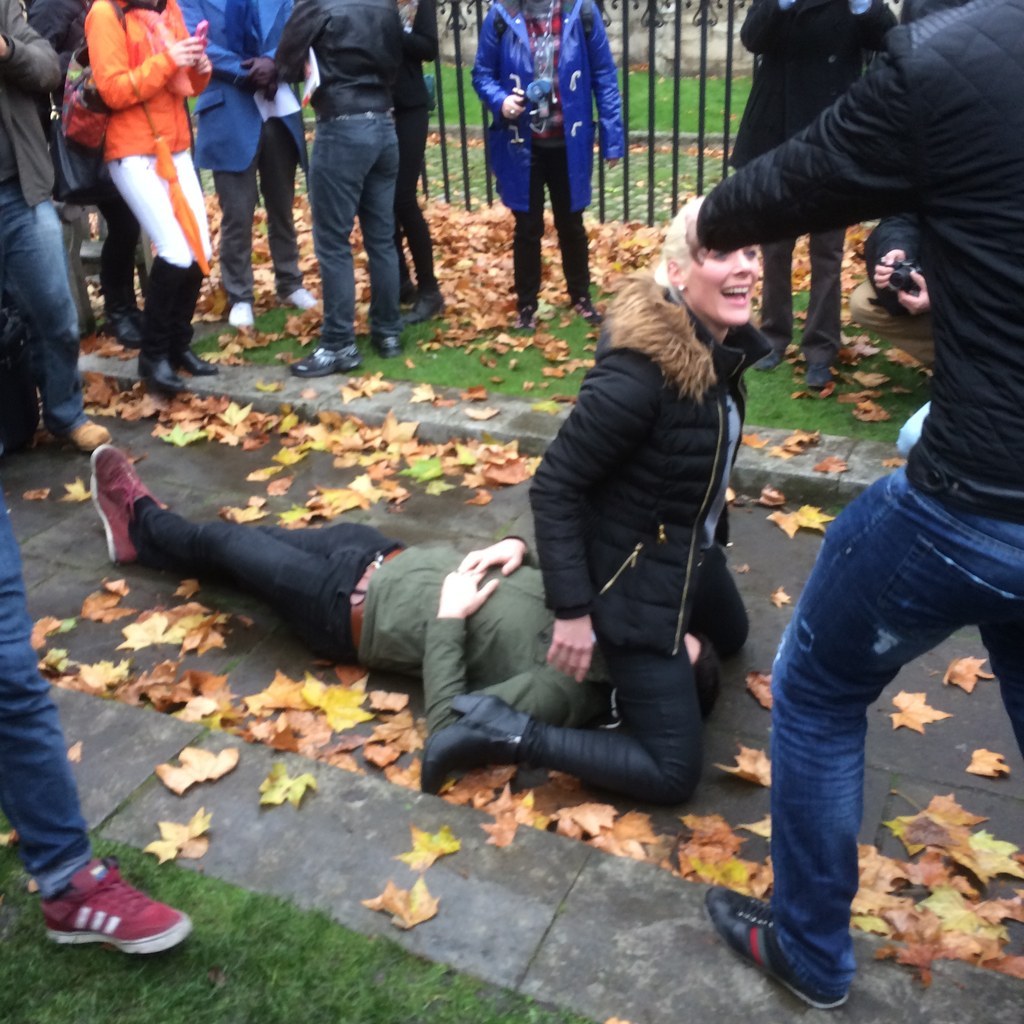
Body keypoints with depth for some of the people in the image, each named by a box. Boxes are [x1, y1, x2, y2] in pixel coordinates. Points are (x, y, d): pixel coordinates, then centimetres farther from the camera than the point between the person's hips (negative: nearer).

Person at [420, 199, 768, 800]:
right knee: (674, 774, -3)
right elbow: (554, 487, -27)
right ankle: (504, 733, 0)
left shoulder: (724, 345, -6)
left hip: (690, 550, 9)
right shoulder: (638, 373, -33)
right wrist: (574, 610, -25)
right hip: (632, 576, -9)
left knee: (731, 638, 36)